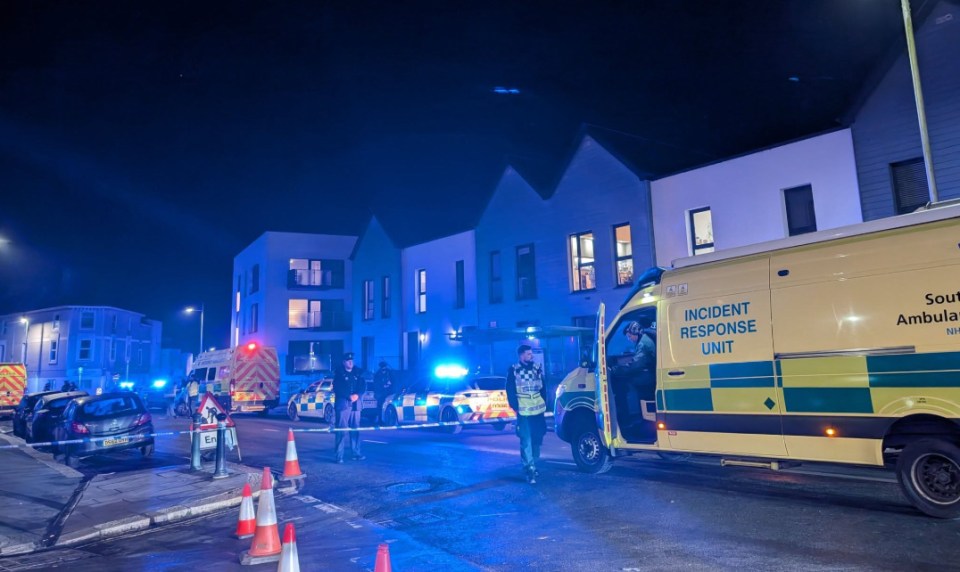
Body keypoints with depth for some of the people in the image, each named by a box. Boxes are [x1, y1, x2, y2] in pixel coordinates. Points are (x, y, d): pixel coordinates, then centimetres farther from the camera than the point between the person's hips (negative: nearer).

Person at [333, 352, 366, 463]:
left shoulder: (358, 373, 13)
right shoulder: (339, 373, 3)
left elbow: (363, 386, 8)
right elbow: (337, 388, -6)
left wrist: (357, 395, -11)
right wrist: (349, 396, -16)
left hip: (355, 404, 3)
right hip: (343, 404, -3)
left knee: (355, 429, 3)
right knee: (341, 430, -7)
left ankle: (356, 453, 10)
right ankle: (339, 456, -5)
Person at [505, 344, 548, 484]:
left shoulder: (537, 369, 9)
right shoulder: (513, 370, -5)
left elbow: (543, 387, 14)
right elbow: (510, 391, -6)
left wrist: (543, 404, 7)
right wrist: (516, 407, -11)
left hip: (538, 411, 5)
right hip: (524, 412, -5)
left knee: (537, 439, 12)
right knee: (526, 441, -9)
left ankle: (531, 466, 27)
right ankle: (530, 469, -5)